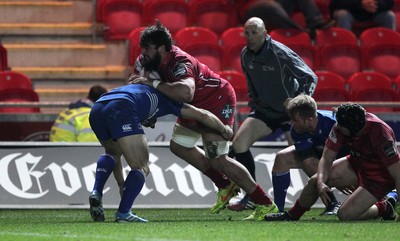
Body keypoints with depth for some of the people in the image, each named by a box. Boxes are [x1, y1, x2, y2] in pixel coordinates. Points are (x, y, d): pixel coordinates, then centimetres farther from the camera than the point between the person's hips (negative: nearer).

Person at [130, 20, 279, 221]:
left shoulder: (180, 63, -35)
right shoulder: (144, 61, -8)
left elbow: (186, 92, -55)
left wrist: (155, 83, -45)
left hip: (218, 101, -10)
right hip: (197, 105, 10)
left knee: (217, 159, -14)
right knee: (179, 146, 11)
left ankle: (266, 204, -9)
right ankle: (225, 186, 20)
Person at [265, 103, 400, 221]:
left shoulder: (380, 134, -37)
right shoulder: (340, 126, -20)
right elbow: (326, 159, -10)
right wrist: (320, 182, -30)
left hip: (380, 177, -6)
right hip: (356, 163, 6)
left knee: (345, 215, -18)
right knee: (315, 181, -3)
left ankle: (383, 209, 8)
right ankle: (292, 216, 21)